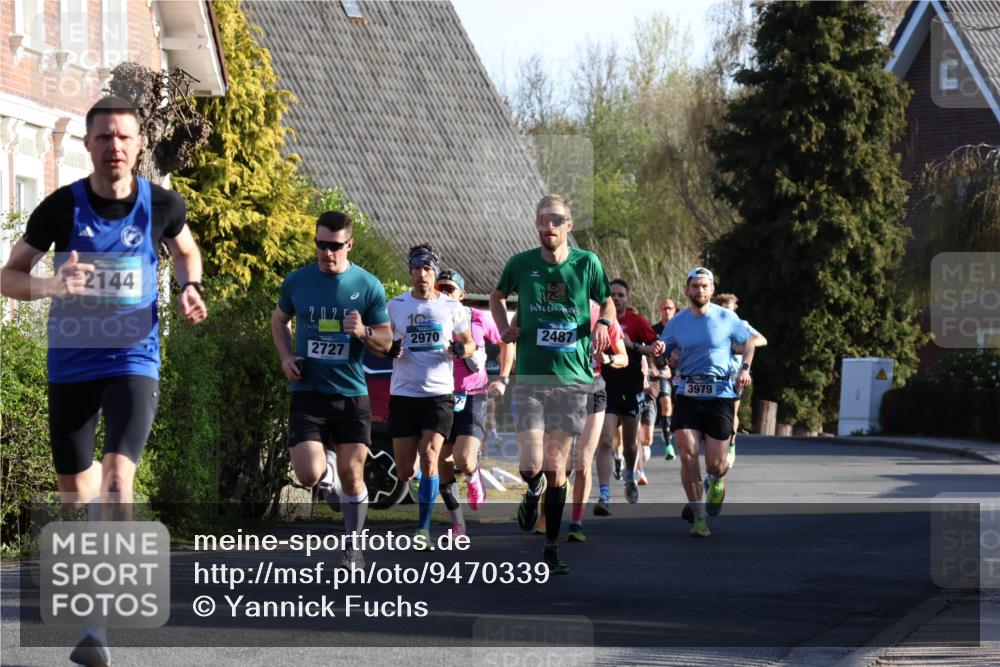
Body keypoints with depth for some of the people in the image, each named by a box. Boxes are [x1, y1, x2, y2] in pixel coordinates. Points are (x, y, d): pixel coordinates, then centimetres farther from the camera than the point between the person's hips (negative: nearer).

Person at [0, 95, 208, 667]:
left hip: (134, 362, -1)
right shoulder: (60, 207, -8)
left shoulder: (162, 205, -5)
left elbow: (186, 250, 18)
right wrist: (51, 284, -23)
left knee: (118, 479, -20)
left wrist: (190, 289, -3)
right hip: (71, 363, 1)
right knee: (74, 489, 10)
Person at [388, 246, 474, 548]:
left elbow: (469, 343, 14)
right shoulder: (395, 306, 4)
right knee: (404, 469, 1)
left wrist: (461, 349, -9)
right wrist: (391, 350, -12)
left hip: (439, 393, -1)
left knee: (429, 457, -16)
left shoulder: (452, 307, 3)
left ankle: (424, 528, -8)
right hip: (403, 393, 1)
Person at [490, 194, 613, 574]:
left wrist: (603, 322, -4)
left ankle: (551, 548, 12)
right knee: (531, 465, -13)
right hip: (530, 377, 0)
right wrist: (504, 327, 3)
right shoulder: (521, 264, 1)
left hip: (573, 377, 0)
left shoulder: (587, 263, 1)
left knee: (556, 468, 2)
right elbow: (497, 296, 20)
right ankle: (534, 490, 25)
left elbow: (607, 301, 17)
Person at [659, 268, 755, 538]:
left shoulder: (726, 318, 0)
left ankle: (716, 481, 37)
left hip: (720, 395, -1)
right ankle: (699, 517, -2)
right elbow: (663, 350, 19)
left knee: (715, 464, -3)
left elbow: (748, 341, 15)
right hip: (687, 395, 1)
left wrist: (745, 368, 0)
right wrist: (671, 356, -4)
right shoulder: (676, 323, 5)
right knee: (688, 455, -14)